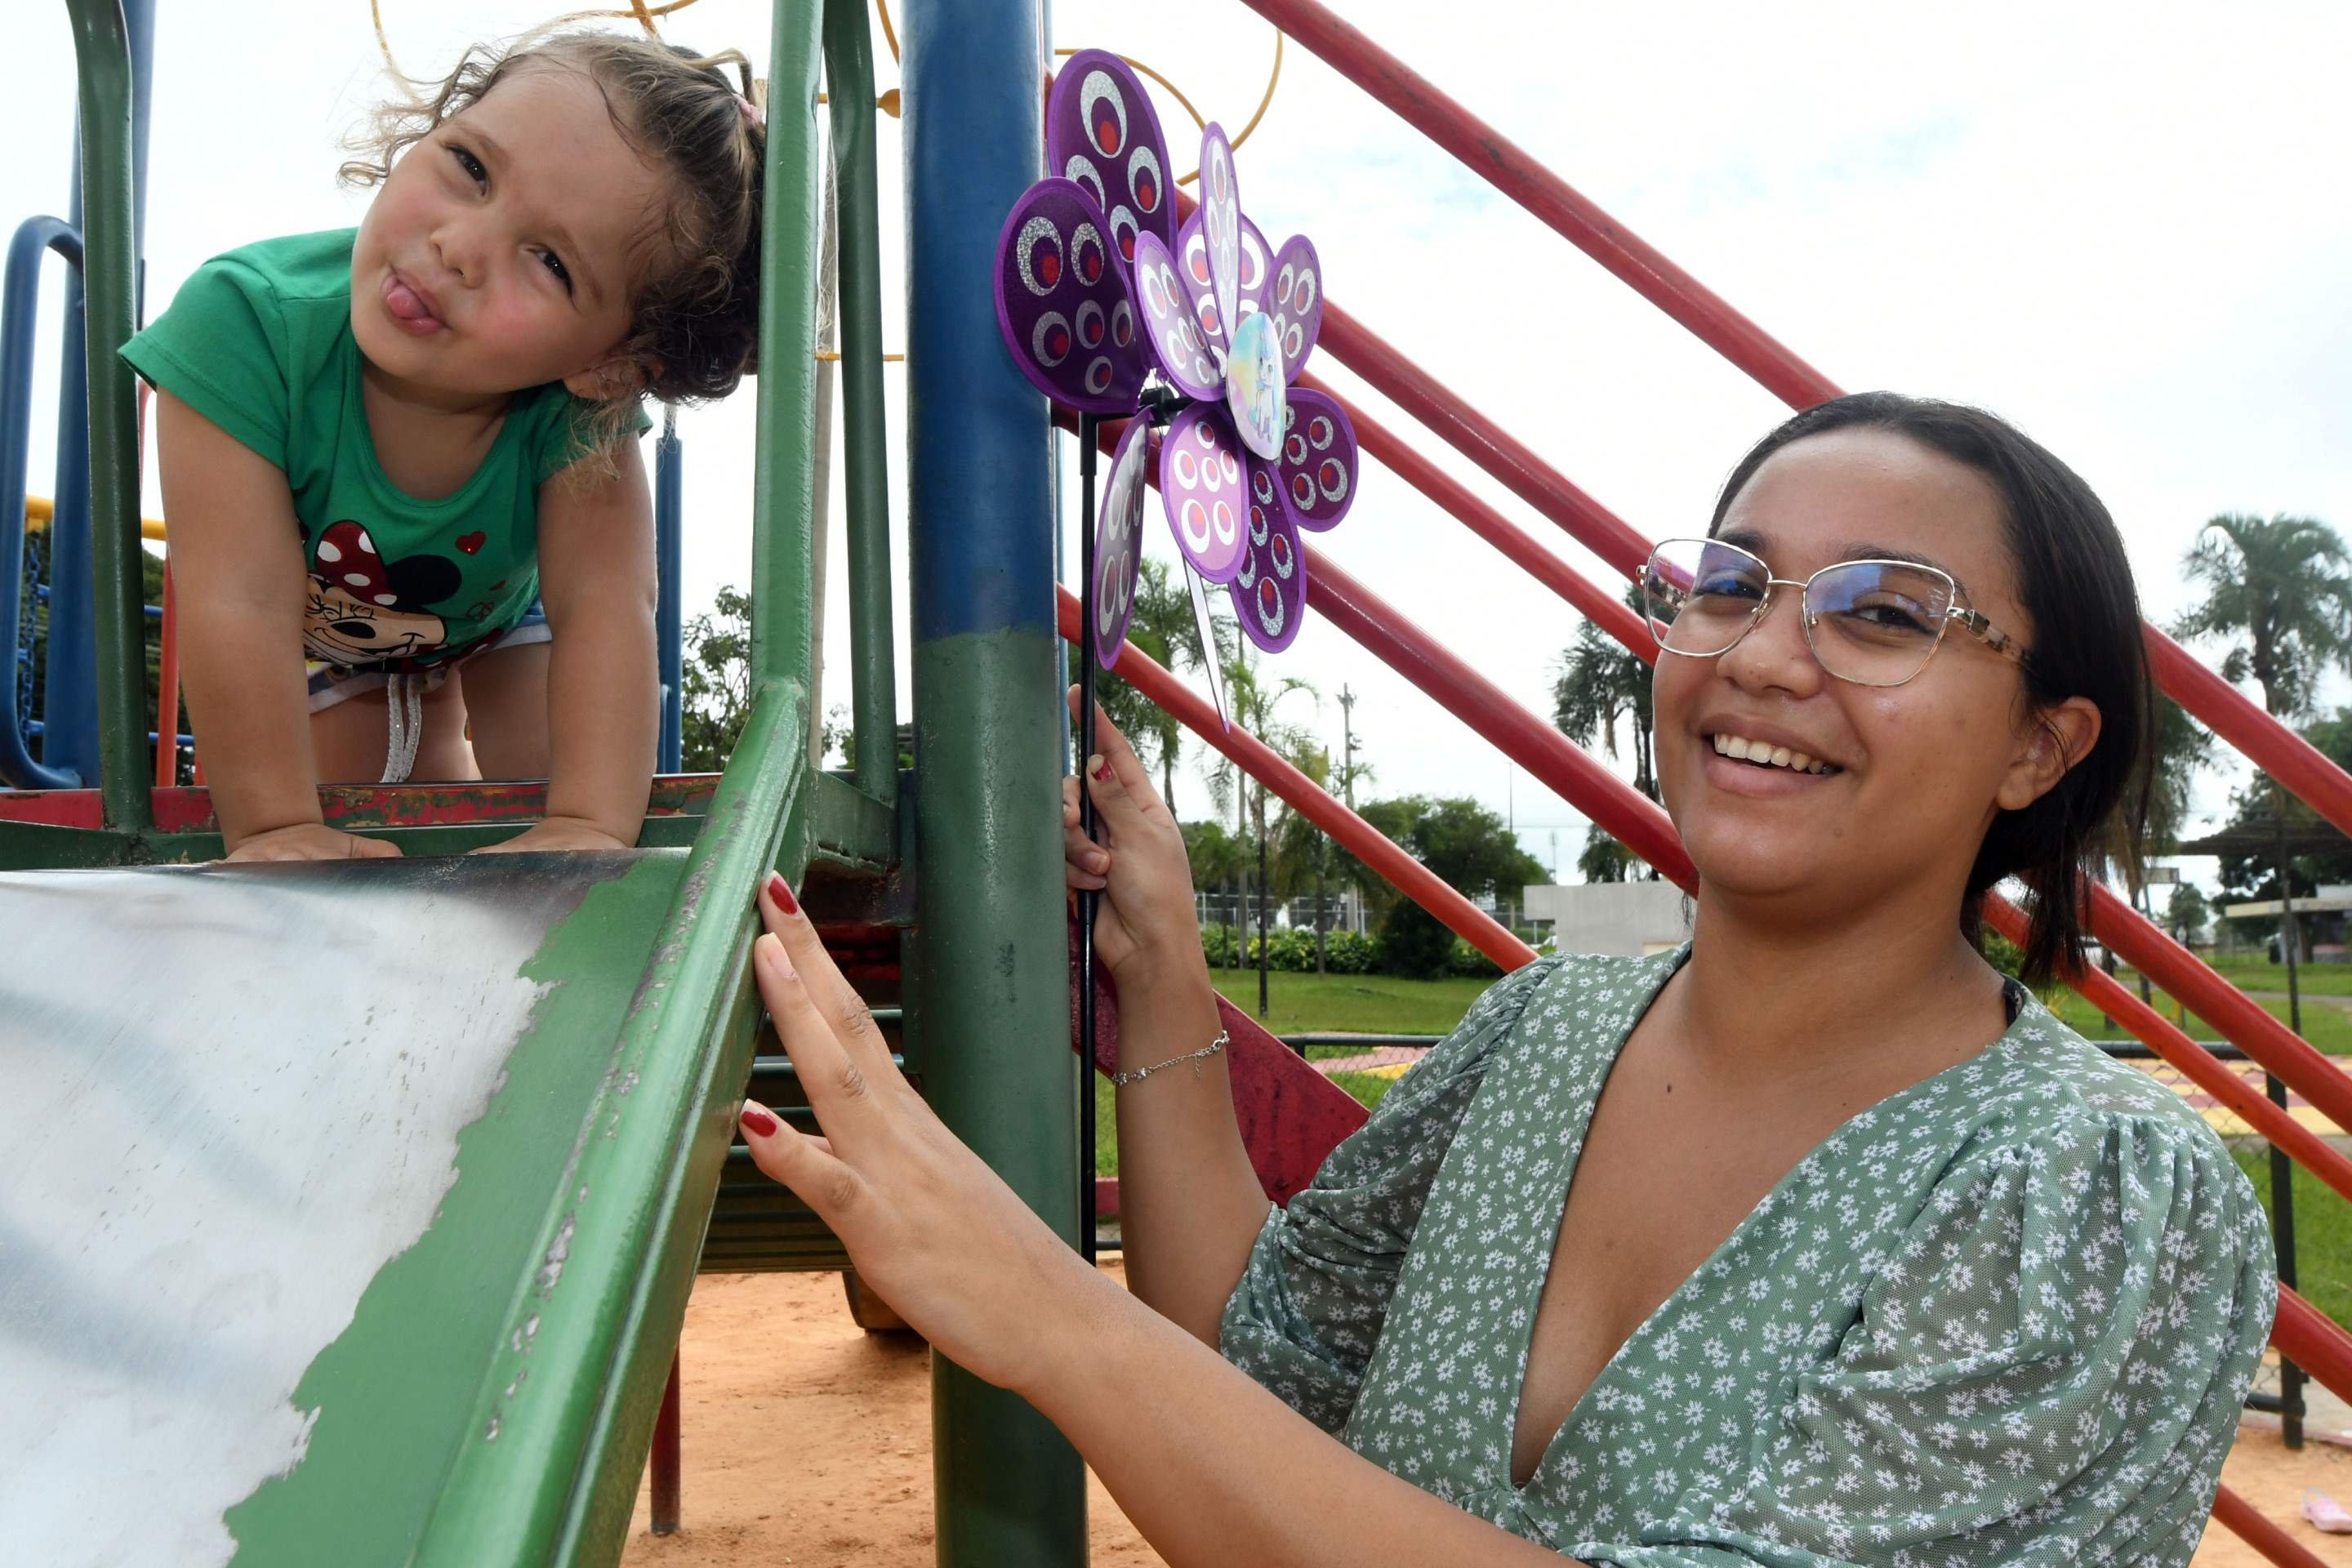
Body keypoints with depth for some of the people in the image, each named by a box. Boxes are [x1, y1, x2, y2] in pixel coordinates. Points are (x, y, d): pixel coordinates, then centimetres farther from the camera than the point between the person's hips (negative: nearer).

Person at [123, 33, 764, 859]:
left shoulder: (579, 409, -40)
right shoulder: (247, 319, -44)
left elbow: (604, 602, -46)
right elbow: (245, 604, -44)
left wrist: (590, 826, -58)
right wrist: (276, 828, -44)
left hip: (501, 608, 1)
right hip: (323, 636, -1)